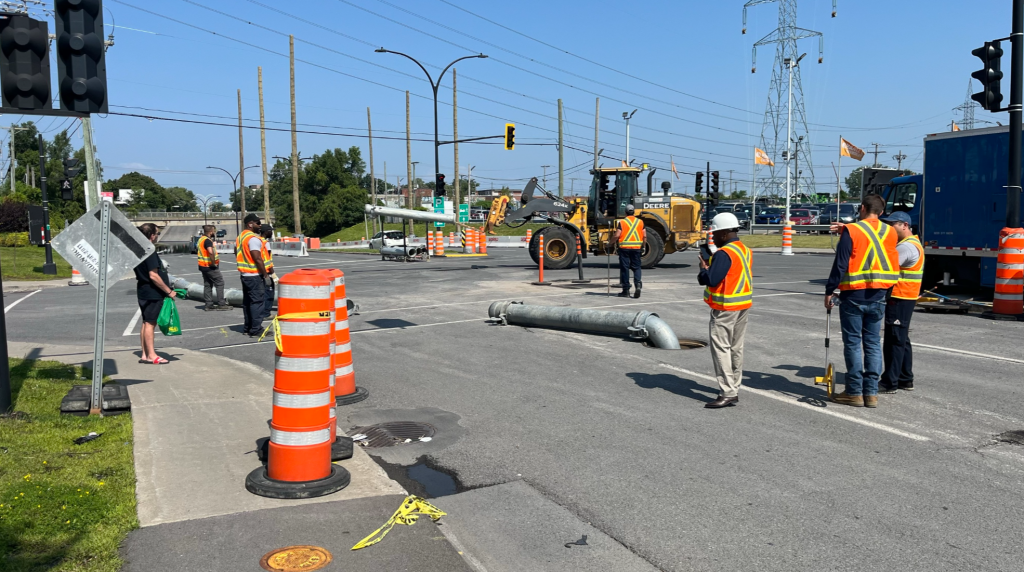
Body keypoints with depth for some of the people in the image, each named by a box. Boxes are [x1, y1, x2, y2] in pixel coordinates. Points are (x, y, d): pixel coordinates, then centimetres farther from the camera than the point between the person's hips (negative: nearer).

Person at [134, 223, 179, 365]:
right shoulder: (149, 251, -19)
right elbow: (153, 275, -24)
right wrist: (169, 291, -18)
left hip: (143, 291, 10)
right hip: (152, 293, -10)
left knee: (147, 323, 13)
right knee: (150, 323, -5)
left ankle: (145, 354, 18)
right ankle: (151, 355, 1)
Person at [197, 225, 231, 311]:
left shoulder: (201, 239, 14)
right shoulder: (208, 240, -18)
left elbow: (197, 251, 27)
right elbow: (211, 252, -35)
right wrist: (213, 263, -24)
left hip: (203, 266, 10)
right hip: (210, 267, -10)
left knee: (207, 285, 12)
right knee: (220, 283, -3)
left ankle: (209, 304, 14)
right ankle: (221, 304, -4)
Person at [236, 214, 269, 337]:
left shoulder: (239, 238, 13)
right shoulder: (253, 238, -17)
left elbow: (237, 255, 20)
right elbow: (258, 259, -22)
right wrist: (265, 275, -17)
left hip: (244, 274, 10)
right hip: (255, 275, -10)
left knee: (247, 301, 15)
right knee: (257, 302, -6)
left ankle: (247, 327, 21)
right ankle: (256, 329, -7)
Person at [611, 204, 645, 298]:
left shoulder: (622, 222, -4)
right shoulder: (640, 222, 6)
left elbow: (617, 235, -10)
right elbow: (644, 235, 5)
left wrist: (612, 242, 7)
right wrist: (643, 244, 21)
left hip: (624, 247, -2)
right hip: (636, 247, 2)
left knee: (624, 268, 4)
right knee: (636, 267, 11)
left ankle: (626, 291, 6)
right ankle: (638, 284, -13)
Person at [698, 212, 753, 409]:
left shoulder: (724, 253, -19)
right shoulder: (745, 250, 10)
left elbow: (711, 280, -24)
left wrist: (703, 268, -4)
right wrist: (710, 268, 10)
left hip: (725, 308, -10)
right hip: (743, 305, 10)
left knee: (721, 348, -6)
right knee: (736, 348, 15)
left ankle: (727, 394, -8)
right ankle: (733, 389, 24)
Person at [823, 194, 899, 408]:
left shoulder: (851, 231, -10)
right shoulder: (890, 233, 6)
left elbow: (840, 265, -13)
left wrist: (829, 291, -4)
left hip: (853, 296, -4)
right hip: (878, 296, 5)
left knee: (853, 343, 2)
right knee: (873, 343, 9)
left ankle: (854, 392, 4)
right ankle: (871, 392, 11)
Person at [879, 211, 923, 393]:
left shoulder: (907, 246, -17)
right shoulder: (909, 243, 18)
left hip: (900, 298, -11)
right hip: (903, 298, 11)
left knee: (894, 340, -7)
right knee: (901, 339, 16)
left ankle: (889, 382, -3)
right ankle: (906, 380, 24)